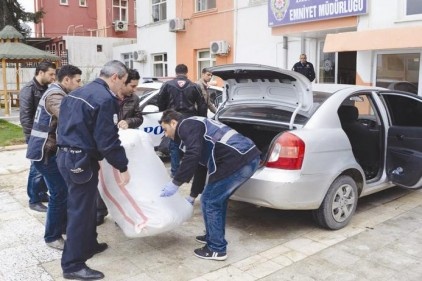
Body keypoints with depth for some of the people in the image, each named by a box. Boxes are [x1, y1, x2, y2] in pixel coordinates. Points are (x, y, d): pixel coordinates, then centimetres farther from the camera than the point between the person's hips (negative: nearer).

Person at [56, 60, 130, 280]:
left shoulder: (81, 92, 14)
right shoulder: (105, 99, -17)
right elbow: (107, 140, -20)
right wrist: (122, 167, -11)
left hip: (67, 155, 10)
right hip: (81, 160, -10)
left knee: (86, 205, 22)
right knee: (80, 210, -2)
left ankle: (89, 245, 38)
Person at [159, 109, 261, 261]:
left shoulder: (186, 126, 1)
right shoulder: (194, 126, 30)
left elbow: (192, 156, -17)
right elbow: (200, 164, 37)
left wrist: (175, 183, -8)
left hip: (238, 161, -10)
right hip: (249, 157, 10)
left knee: (210, 201, 5)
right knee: (217, 199, 25)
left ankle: (216, 249, 16)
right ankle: (213, 236, 39)